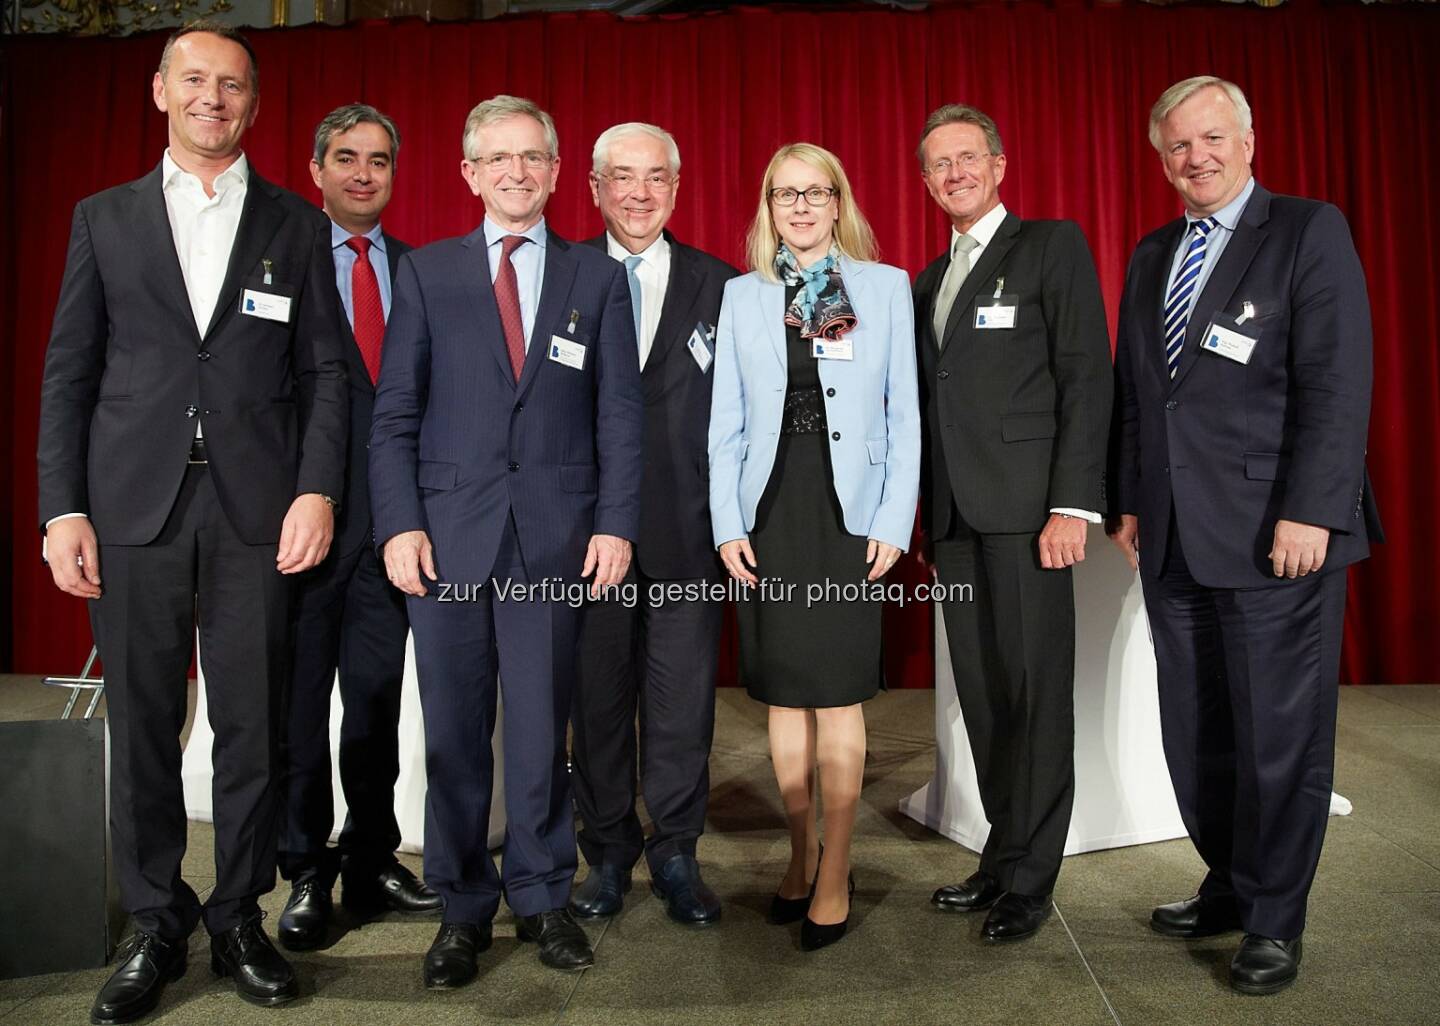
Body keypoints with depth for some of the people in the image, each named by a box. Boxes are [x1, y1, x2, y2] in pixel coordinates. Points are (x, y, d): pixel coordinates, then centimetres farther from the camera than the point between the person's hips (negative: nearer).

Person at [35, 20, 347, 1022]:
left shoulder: (297, 225, 10)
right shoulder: (105, 218, 12)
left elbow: (325, 370, 4)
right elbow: (69, 371, 8)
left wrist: (318, 489, -8)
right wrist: (62, 507, 0)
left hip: (256, 509, -1)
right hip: (134, 507, 1)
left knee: (254, 726, 5)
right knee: (142, 728, 7)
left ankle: (240, 917, 21)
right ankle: (156, 929, 22)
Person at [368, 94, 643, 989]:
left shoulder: (599, 278, 10)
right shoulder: (427, 273, 9)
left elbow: (619, 413, 5)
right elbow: (395, 412, 4)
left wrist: (616, 522, -4)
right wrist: (399, 522, -6)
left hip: (555, 536, 0)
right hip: (448, 532, 0)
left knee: (542, 727, 7)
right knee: (454, 731, 7)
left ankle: (542, 897, 25)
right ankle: (464, 909, 23)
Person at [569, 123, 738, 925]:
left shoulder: (719, 286, 7)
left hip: (685, 527, 0)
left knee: (683, 700, 6)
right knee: (597, 695, 9)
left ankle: (675, 854, 22)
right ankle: (609, 853, 25)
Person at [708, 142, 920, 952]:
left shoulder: (886, 286, 6)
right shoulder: (742, 296, 10)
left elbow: (904, 413, 2)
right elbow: (726, 421, 7)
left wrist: (894, 520, -6)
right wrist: (727, 523, -2)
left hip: (847, 511, -2)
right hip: (770, 512, 2)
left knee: (839, 699, 1)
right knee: (784, 697, 9)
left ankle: (835, 872, 14)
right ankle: (804, 851, 25)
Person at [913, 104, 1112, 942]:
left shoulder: (1053, 246, 1)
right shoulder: (929, 280, 20)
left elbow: (1086, 378, -7)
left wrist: (1073, 504, -16)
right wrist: (925, 512, 10)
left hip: (1026, 507, -6)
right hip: (955, 514, 6)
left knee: (1036, 694, -1)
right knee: (983, 694, 10)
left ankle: (1030, 880, 10)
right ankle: (1003, 857, 21)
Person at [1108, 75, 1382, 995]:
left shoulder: (1310, 232, -2)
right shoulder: (1152, 257, 16)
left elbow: (1337, 384, -10)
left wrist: (1309, 512, -17)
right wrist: (1129, 502, 10)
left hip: (1276, 535, -5)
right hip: (1176, 539, 6)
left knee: (1280, 736, 4)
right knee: (1196, 735, 10)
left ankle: (1274, 923, 20)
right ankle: (1228, 890, 27)